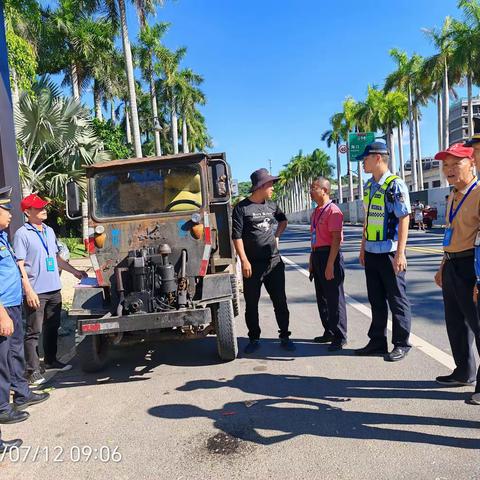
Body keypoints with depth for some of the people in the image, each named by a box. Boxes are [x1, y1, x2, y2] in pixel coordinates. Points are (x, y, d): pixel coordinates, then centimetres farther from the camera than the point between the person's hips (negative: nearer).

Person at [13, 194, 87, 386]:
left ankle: (51, 360, 33)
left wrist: (75, 271, 23)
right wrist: (28, 290, -18)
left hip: (54, 290, 7)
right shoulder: (22, 234, -8)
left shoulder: (49, 231, 13)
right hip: (36, 292, -7)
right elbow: (20, 265, -12)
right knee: (34, 331, 0)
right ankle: (33, 371, 8)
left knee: (52, 327, 17)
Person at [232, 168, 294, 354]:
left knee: (280, 301, 8)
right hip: (252, 265, -4)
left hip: (274, 262, 4)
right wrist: (244, 261, -15)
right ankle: (254, 339, 22)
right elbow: (236, 236, -10)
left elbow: (283, 220, 30)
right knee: (251, 304, 7)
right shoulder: (242, 208, -6)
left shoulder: (272, 205, 10)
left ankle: (285, 337, 22)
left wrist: (277, 236, 13)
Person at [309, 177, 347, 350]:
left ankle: (340, 337, 11)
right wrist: (311, 261, 20)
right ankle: (329, 332, 31)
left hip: (329, 255, -10)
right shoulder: (316, 212, 15)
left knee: (334, 298, -1)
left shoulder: (333, 210, -14)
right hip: (317, 256, 10)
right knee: (322, 297, 17)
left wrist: (330, 265, -22)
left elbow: (336, 239, -19)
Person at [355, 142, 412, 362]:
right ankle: (377, 341, 27)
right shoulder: (368, 186, 13)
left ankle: (401, 344, 19)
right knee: (376, 300, 14)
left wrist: (400, 253, -19)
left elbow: (404, 220, -15)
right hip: (371, 253, 8)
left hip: (389, 253, -8)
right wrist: (363, 247, 18)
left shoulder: (395, 185, -11)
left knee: (397, 300, 5)